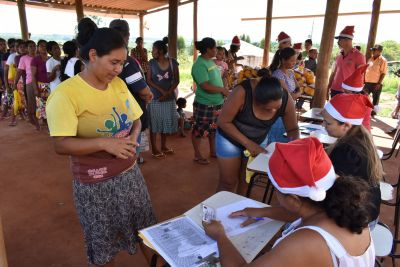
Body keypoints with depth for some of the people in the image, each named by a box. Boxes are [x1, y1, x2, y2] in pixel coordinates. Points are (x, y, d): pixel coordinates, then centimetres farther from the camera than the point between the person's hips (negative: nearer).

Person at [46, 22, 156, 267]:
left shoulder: (119, 84, 1)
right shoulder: (65, 93, -18)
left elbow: (136, 120, 10)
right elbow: (61, 145, -22)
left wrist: (133, 136, -10)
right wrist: (104, 143, -32)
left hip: (129, 172, 6)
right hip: (95, 183, -5)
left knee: (146, 228, 20)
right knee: (103, 243, 14)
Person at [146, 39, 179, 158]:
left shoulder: (173, 62, -2)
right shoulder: (152, 62, -2)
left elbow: (176, 80, -1)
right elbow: (148, 80, -4)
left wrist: (168, 93, -13)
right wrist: (161, 90, -15)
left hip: (169, 98, 2)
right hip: (154, 97, -2)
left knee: (167, 122, 11)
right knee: (154, 123, 3)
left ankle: (164, 146, 27)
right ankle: (154, 149, 13)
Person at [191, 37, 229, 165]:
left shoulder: (211, 61, 8)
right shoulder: (200, 65, -19)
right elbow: (206, 86, -26)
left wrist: (224, 90, 4)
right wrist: (223, 90, -15)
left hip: (216, 103, 9)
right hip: (204, 104, -9)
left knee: (213, 128, 20)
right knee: (200, 130, 6)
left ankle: (213, 151, 36)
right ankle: (197, 155, 20)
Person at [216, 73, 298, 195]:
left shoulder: (286, 100, -22)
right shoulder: (242, 92, -34)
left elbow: (293, 129, -7)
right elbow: (223, 121, -25)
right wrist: (248, 143, -28)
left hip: (259, 141, 3)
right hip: (230, 138, -3)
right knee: (228, 182, 2)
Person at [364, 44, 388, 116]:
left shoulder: (383, 60, -9)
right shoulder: (370, 59, 11)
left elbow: (383, 73, -12)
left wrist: (379, 83, -18)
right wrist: (363, 80, 12)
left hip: (376, 83, -6)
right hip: (367, 82, 7)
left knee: (375, 99, 2)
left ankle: (373, 111, 12)